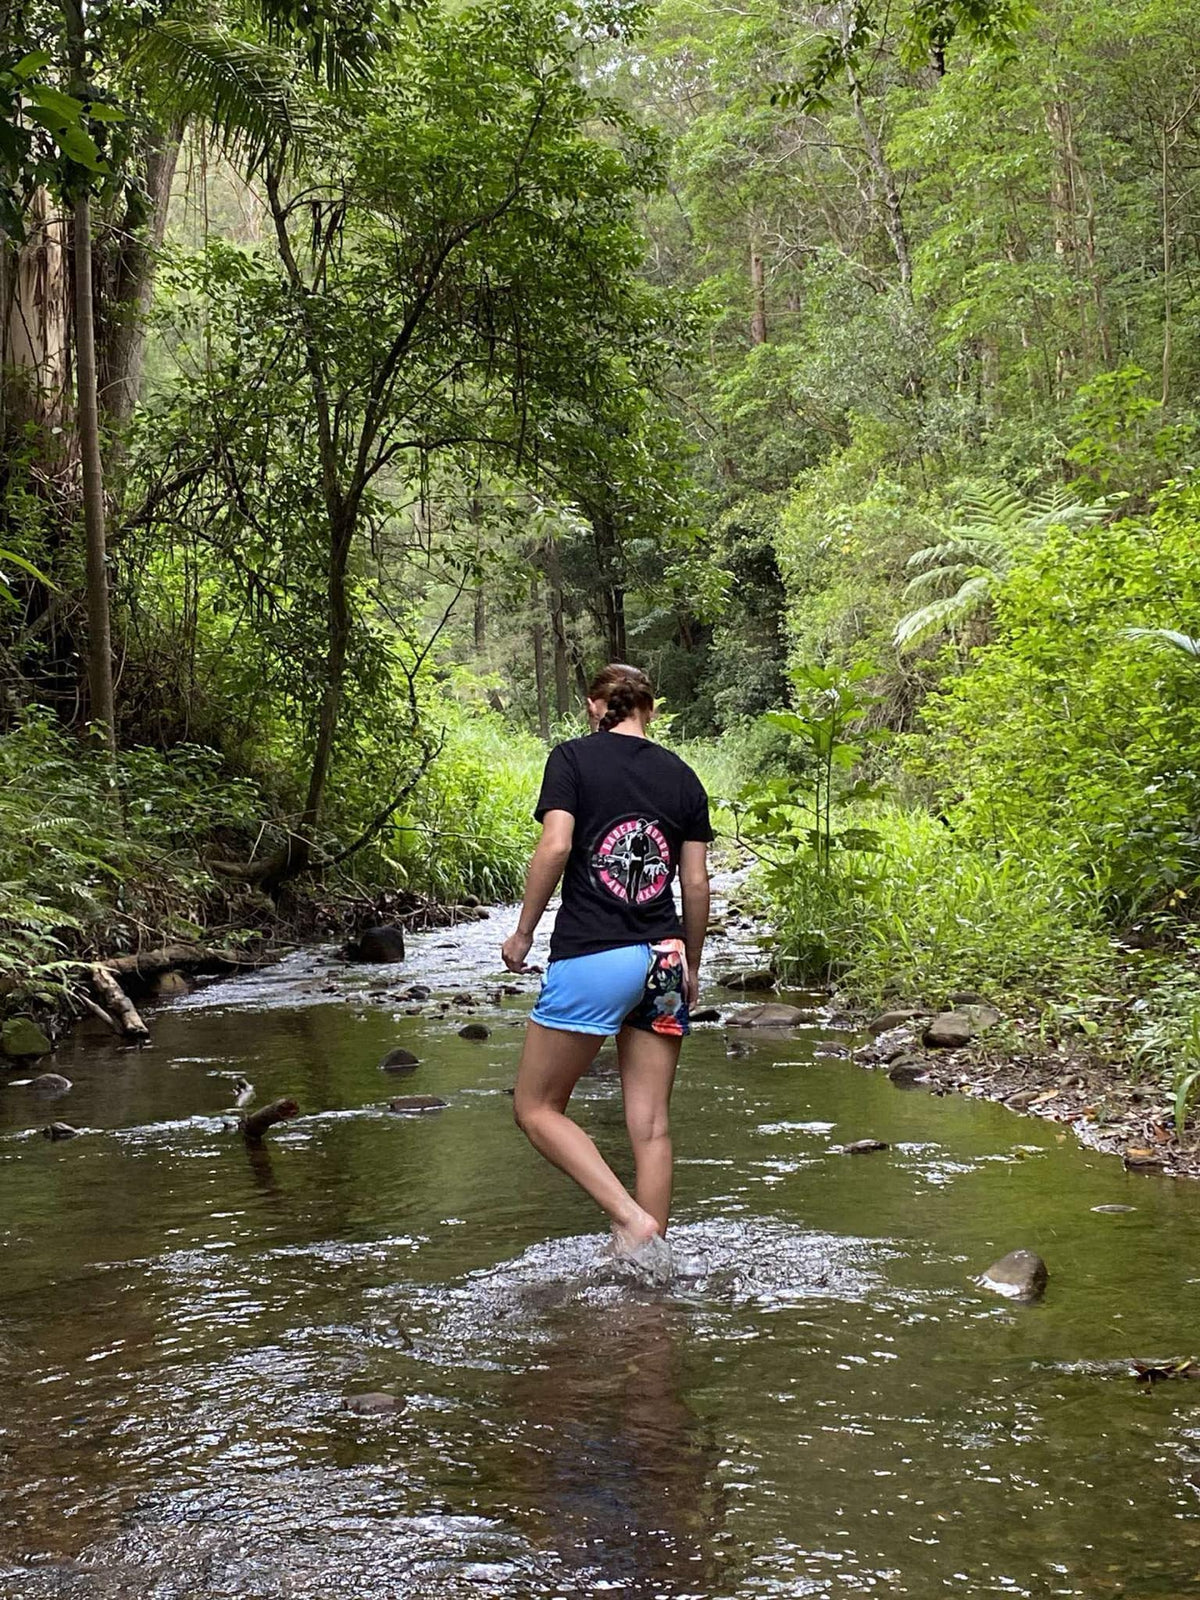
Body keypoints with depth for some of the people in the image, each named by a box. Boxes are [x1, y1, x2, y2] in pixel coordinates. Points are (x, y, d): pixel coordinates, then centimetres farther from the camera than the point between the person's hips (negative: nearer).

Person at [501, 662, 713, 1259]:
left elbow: (555, 847, -14)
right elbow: (696, 882, 9)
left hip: (590, 958, -5)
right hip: (663, 960, 5)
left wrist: (523, 931, -3)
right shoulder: (681, 776, 10)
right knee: (650, 1125, 7)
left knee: (536, 1109, 7)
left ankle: (631, 1218, -6)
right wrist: (691, 965, 20)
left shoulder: (573, 758, -1)